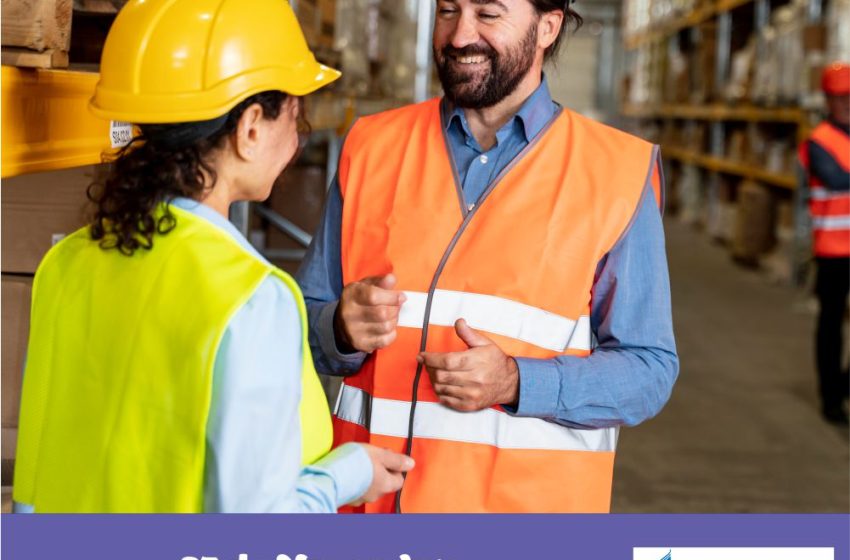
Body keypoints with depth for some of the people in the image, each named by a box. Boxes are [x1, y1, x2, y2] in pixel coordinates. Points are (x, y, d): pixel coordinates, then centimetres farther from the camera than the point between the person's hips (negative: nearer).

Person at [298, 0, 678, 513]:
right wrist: (343, 330, -14)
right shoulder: (372, 147, 2)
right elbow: (307, 325, 8)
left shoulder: (618, 174, -5)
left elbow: (648, 371, -5)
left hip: (529, 498, -2)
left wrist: (517, 383, -19)